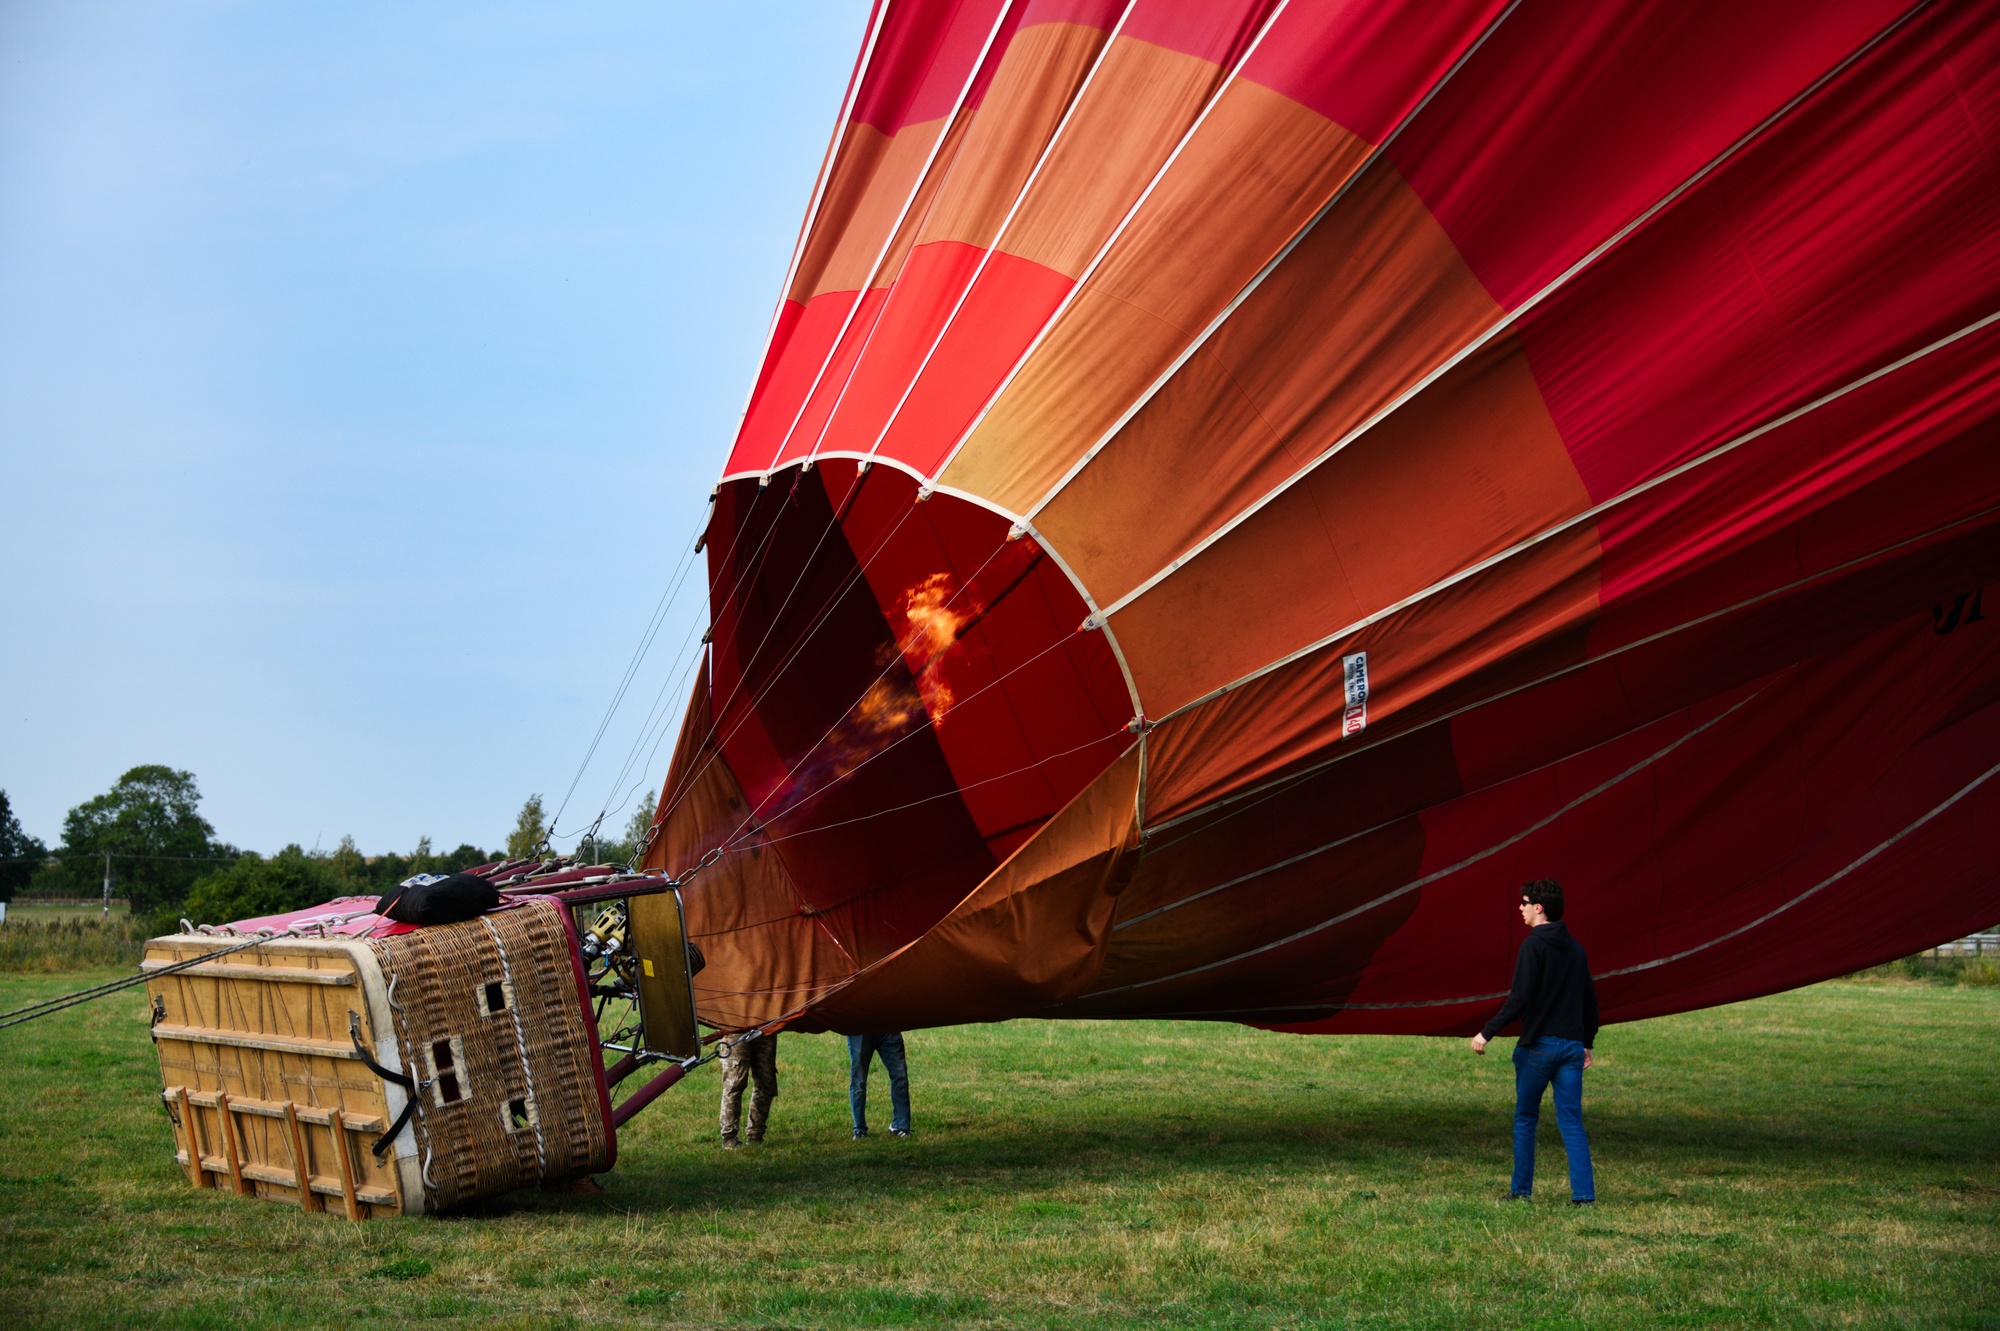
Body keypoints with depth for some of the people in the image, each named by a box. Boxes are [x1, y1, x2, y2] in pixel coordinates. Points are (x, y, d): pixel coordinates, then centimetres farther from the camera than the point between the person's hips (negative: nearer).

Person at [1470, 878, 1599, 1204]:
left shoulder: (1533, 946, -9)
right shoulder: (1575, 948, 12)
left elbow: (1519, 999, -17)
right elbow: (1590, 1000, 16)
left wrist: (1487, 1033, -12)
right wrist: (1587, 1042, 26)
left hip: (1538, 1045, -5)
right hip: (1572, 1045, 5)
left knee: (1525, 1119, 9)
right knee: (1572, 1122, 4)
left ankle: (1521, 1190, 13)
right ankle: (1583, 1193, -5)